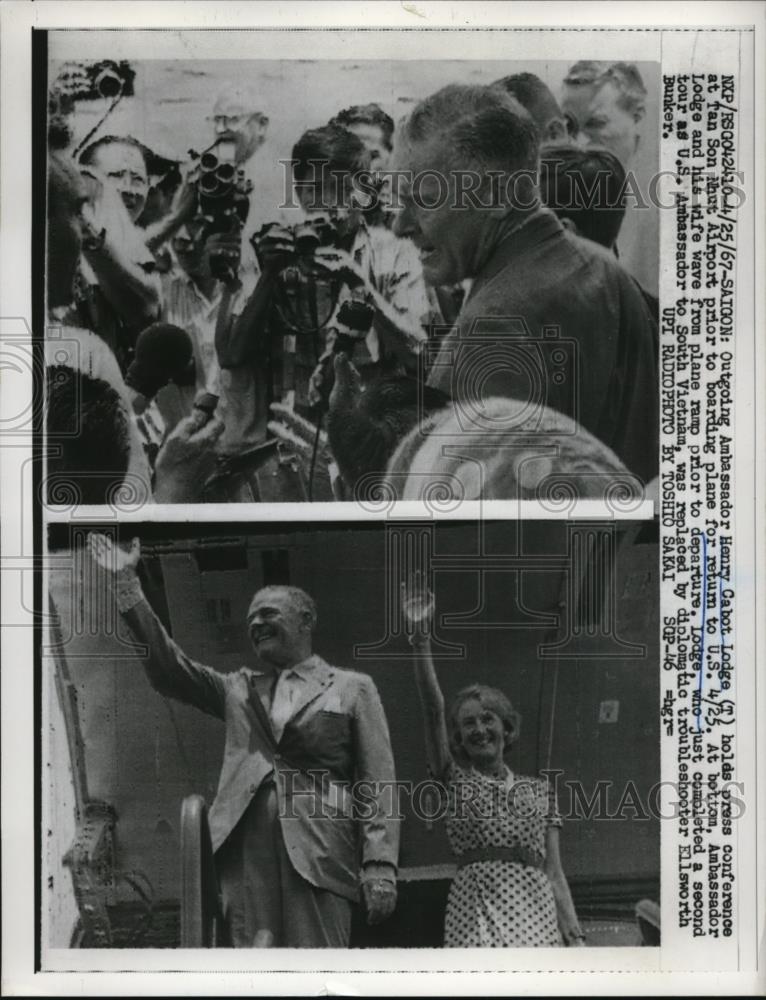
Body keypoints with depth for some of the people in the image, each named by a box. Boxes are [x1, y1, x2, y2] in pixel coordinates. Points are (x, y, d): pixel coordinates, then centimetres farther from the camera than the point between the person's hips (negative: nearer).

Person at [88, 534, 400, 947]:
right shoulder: (238, 689, 21)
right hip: (245, 849, 3)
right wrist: (126, 583, 3)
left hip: (318, 852, -3)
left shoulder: (352, 689, 10)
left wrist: (380, 867, -7)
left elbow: (377, 783, 4)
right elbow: (168, 667, 10)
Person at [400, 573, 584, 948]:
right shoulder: (455, 779, 11)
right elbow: (432, 709, -3)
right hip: (475, 906, -2)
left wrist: (575, 937, 4)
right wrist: (421, 641, -14)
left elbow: (553, 872, 14)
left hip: (535, 908, 2)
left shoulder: (539, 789, 17)